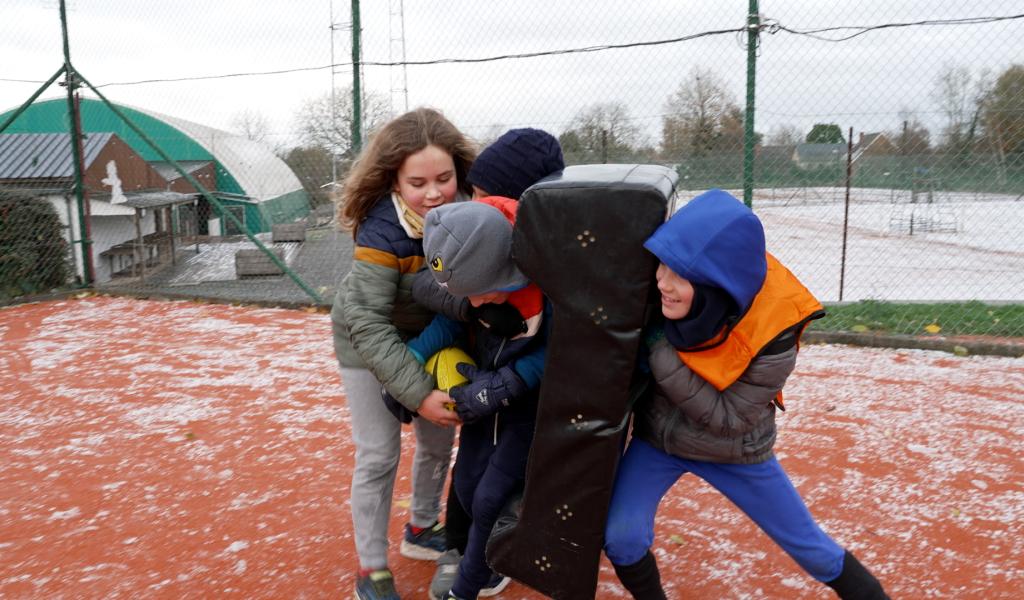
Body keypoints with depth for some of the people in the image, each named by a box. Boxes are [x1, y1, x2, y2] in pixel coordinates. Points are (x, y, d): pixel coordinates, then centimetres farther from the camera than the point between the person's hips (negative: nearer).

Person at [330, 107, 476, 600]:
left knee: (440, 439, 14)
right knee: (379, 454, -1)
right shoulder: (381, 231, -33)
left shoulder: (464, 208, -21)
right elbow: (369, 323, -30)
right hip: (368, 342, -5)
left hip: (427, 335, 5)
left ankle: (422, 530, 39)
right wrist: (418, 393, -35)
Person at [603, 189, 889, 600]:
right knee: (620, 539, -11)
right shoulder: (668, 294, -25)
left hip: (733, 450, -2)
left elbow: (727, 417, -26)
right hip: (657, 437, 2)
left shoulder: (773, 334, -33)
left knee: (809, 546, 13)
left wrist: (660, 351, -34)